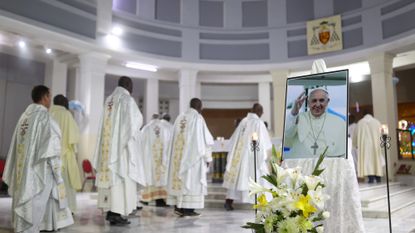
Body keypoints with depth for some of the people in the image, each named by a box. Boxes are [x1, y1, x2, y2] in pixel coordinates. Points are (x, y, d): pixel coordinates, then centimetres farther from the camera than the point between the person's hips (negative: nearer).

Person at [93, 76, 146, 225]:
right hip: (122, 144, -7)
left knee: (110, 174, 10)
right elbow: (133, 122, -12)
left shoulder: (109, 100, 14)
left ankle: (110, 210, 14)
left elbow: (107, 124, 15)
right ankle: (116, 213, -6)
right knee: (121, 176, -6)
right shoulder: (128, 100, -7)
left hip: (108, 144, 7)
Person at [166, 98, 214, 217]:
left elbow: (174, 137, 12)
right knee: (191, 179, -1)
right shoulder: (198, 118, -7)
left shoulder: (180, 117, 10)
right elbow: (206, 139, -9)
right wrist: (207, 157, -1)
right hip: (193, 154, -6)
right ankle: (188, 209, 1)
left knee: (180, 177, 10)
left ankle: (178, 206, 11)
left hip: (179, 154, 6)